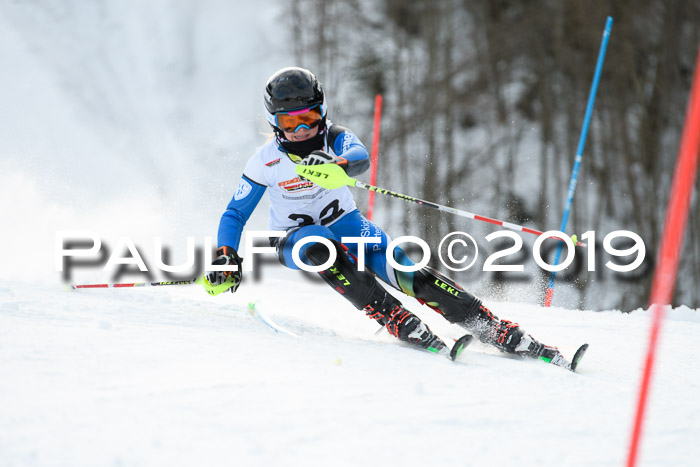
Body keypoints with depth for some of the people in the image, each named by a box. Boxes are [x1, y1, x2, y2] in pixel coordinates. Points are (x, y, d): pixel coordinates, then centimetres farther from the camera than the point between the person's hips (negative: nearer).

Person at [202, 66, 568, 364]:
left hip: (344, 223, 1)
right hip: (296, 238, -1)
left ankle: (499, 332, -24)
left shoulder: (336, 139, -10)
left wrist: (335, 164, -57)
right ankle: (401, 324, -44)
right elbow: (235, 214, 1)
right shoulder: (265, 161, -8)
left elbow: (361, 158, -34)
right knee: (323, 247, -37)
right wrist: (226, 258, -15)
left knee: (402, 270, -22)